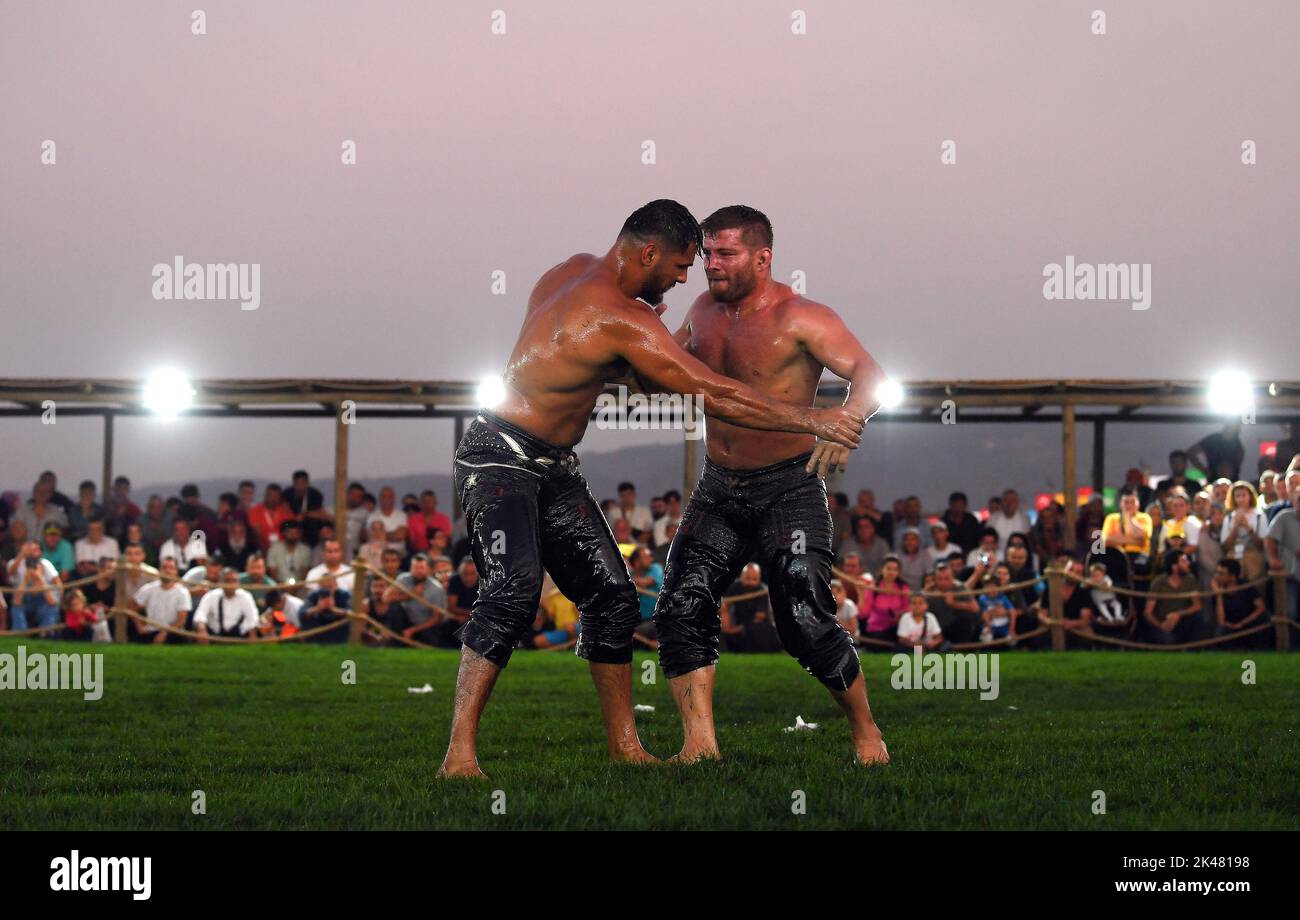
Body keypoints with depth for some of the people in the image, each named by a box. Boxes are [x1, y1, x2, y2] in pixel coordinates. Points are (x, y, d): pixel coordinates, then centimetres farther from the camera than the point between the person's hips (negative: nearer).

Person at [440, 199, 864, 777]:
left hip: (553, 469, 10)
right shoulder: (621, 320, -22)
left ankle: (624, 745, 16)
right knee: (514, 591, -27)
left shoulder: (575, 271, 7)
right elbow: (716, 395, -20)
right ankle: (459, 755, -30)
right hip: (500, 461, -10)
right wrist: (814, 421, -14)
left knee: (611, 595, 8)